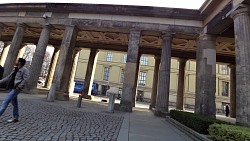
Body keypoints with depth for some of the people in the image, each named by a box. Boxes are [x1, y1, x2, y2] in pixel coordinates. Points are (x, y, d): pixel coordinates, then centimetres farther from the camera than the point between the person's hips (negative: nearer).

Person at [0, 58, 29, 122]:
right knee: (14, 103, 12)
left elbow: (25, 80, -17)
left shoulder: (25, 70, -9)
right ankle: (15, 118, 19)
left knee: (5, 102, -13)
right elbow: (8, 77, 21)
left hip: (15, 89, -8)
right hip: (11, 88, 8)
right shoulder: (15, 69, 16)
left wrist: (18, 87, -22)